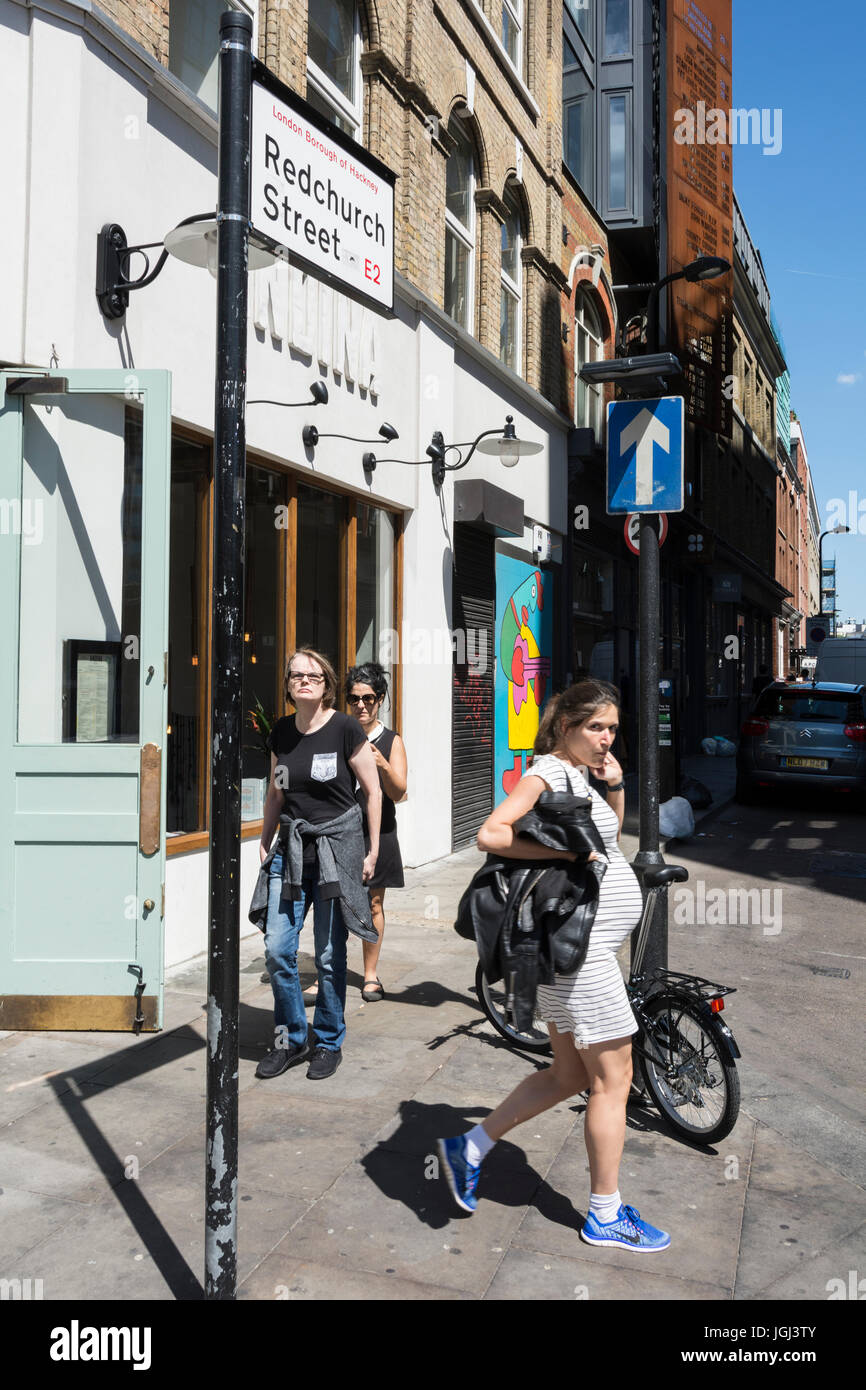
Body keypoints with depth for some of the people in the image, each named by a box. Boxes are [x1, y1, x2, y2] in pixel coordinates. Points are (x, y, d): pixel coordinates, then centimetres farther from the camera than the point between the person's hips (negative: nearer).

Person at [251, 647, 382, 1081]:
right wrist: (265, 841, 17)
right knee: (277, 949, -1)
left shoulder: (345, 728, -8)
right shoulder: (281, 732, 6)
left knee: (329, 955, 2)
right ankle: (291, 1039, 18)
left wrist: (373, 850, -3)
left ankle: (329, 1044, 20)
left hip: (336, 846, -4)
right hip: (292, 847, 4)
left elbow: (373, 790, -3)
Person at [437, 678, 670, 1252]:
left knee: (569, 1076, 16)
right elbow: (491, 833, -26)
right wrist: (566, 854, -25)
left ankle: (470, 1148, 24)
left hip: (588, 942, 10)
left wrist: (615, 784, 10)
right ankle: (606, 1216, 16)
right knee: (614, 1080, 2)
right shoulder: (548, 772, -15)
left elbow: (610, 833, 27)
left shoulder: (578, 773, 14)